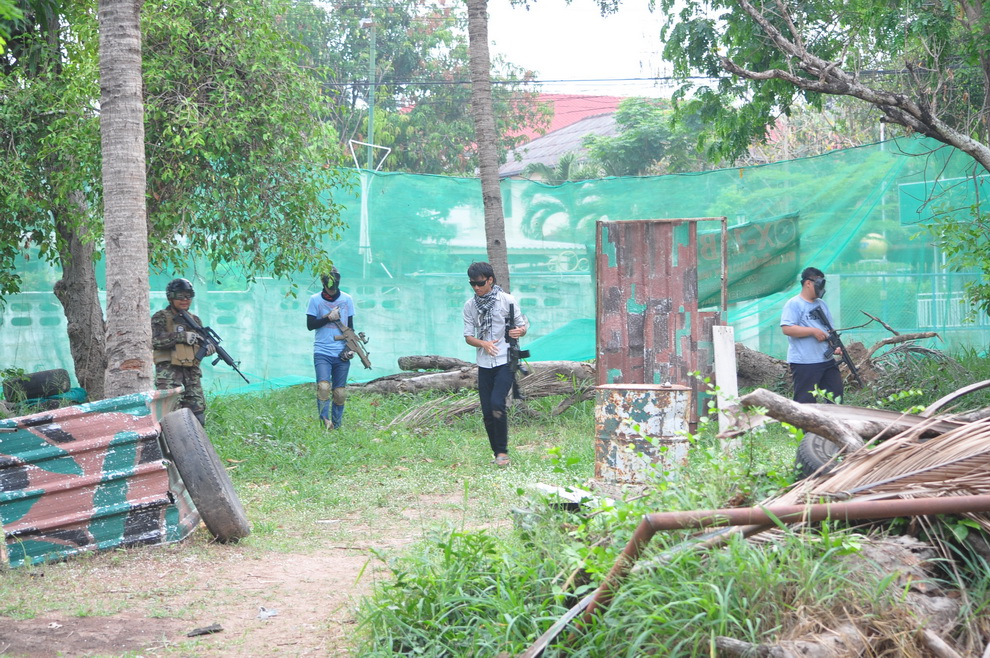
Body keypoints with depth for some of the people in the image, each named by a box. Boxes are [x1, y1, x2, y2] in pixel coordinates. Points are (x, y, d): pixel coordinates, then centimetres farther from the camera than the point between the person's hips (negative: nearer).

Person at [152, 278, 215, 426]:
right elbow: (156, 341, -13)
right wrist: (182, 336, -19)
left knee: (198, 414, 3)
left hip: (192, 372, 6)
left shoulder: (195, 320, 19)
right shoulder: (160, 318, 1)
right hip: (169, 371, -6)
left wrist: (208, 348, -1)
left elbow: (200, 344, 23)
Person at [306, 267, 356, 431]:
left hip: (341, 354, 2)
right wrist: (328, 318, -12)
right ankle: (325, 421, -18)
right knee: (323, 386, -21)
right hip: (322, 352, -2)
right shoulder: (315, 300, 2)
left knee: (340, 392, 3)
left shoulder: (347, 299, 8)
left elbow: (350, 326, 13)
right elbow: (310, 325, 1)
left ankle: (337, 426, 12)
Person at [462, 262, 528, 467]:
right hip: (484, 364, 4)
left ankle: (503, 452, -9)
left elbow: (523, 326, 2)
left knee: (497, 403, -20)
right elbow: (468, 336, 5)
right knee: (487, 411, 2)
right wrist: (483, 343, -16)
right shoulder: (470, 306, 6)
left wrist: (519, 331, -23)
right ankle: (497, 454, 15)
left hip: (505, 361, -4)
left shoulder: (507, 300, -3)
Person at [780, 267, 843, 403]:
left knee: (836, 396, 11)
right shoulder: (794, 304, -8)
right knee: (805, 401, -6)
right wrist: (813, 331, -19)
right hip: (804, 363, -8)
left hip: (827, 360, 8)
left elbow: (831, 328, 21)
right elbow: (787, 329, -18)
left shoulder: (821, 304, 18)